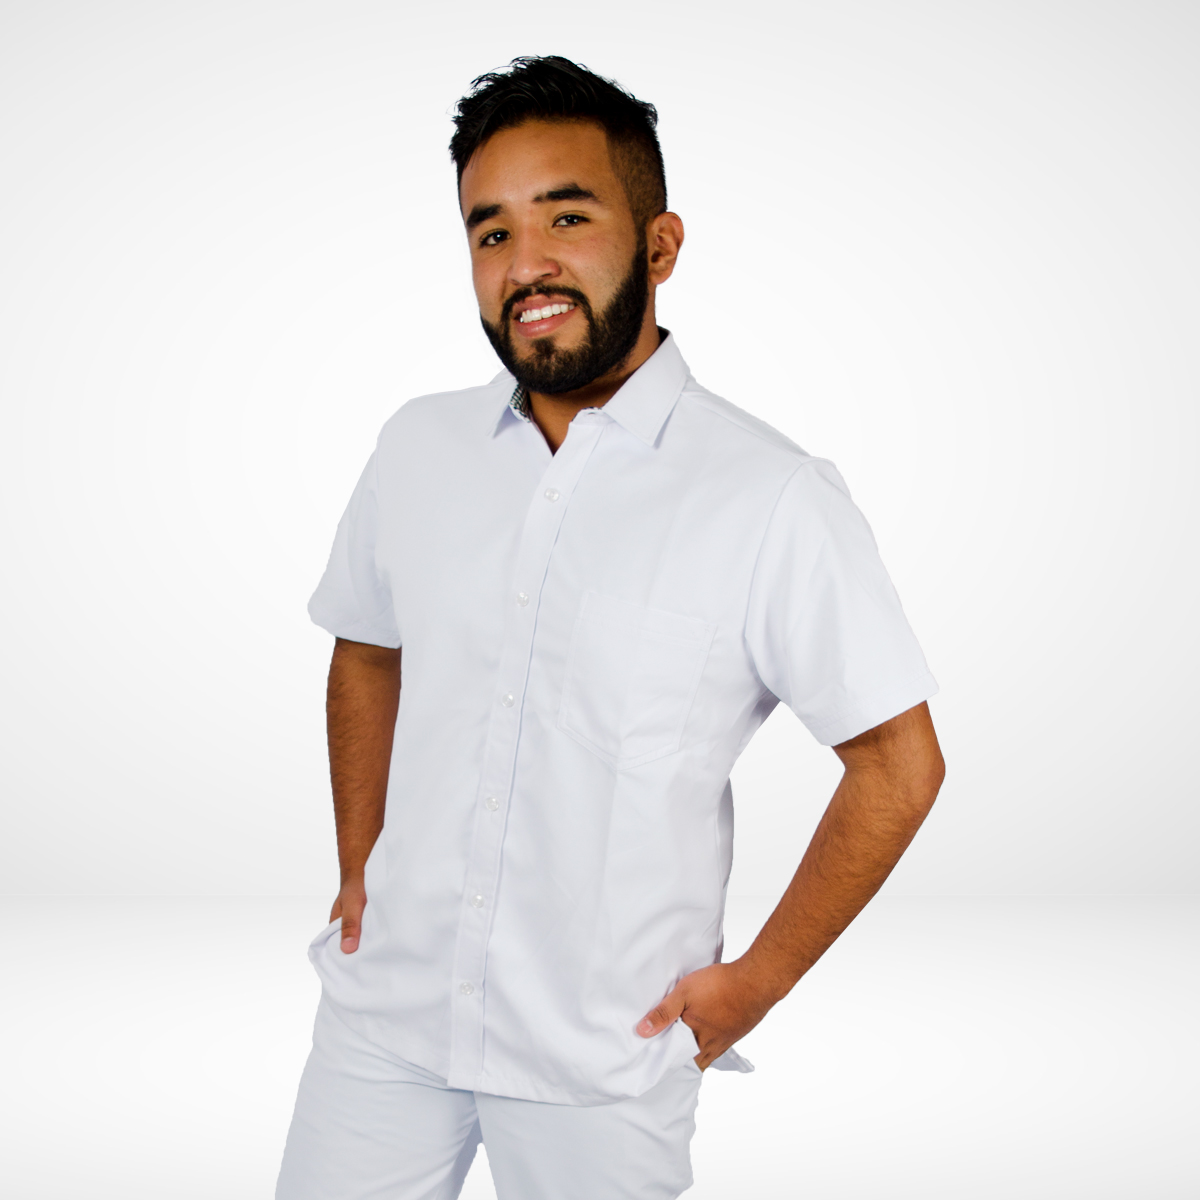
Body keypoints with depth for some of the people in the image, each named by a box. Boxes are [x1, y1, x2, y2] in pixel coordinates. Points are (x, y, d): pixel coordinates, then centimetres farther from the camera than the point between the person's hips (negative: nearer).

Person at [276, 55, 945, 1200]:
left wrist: (757, 981, -5)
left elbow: (899, 761, -8)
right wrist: (357, 867, 11)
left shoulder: (774, 501, -15)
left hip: (605, 1058, -3)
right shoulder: (417, 447, 0)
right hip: (385, 1005, 4)